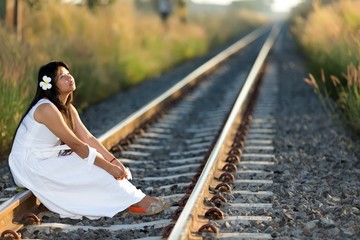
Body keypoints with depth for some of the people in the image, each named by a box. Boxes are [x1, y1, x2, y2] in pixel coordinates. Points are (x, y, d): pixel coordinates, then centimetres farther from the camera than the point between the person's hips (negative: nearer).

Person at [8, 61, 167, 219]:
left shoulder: (68, 108, 6)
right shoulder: (47, 109, -24)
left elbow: (88, 138, 0)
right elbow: (75, 144, -25)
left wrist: (113, 161, -12)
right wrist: (109, 167, -22)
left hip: (47, 159, 9)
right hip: (30, 166, -9)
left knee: (97, 161, -5)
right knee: (92, 168, -17)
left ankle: (135, 200, -9)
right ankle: (135, 201, -11)